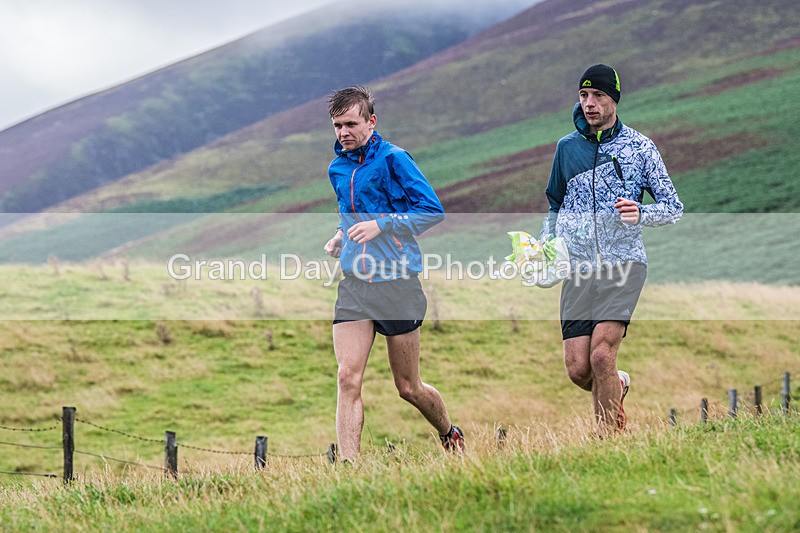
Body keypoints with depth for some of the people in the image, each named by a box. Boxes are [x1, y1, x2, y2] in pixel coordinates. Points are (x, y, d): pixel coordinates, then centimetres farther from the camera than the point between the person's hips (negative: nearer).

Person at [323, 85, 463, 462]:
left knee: (408, 388, 6)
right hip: (353, 285, 5)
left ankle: (450, 436, 34)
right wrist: (341, 238, 9)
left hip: (396, 282, -5)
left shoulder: (392, 159, -8)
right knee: (348, 379, -12)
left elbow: (433, 211, -11)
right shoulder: (336, 169, 13)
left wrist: (379, 225, -18)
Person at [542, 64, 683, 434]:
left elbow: (674, 208, 5)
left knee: (601, 353, -22)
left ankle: (608, 441, -9)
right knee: (578, 369, -7)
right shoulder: (567, 147, 13)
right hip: (578, 268, 3)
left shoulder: (639, 147, 4)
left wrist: (640, 214, -15)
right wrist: (543, 246, 10)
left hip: (623, 264, -3)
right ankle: (616, 387, 27)